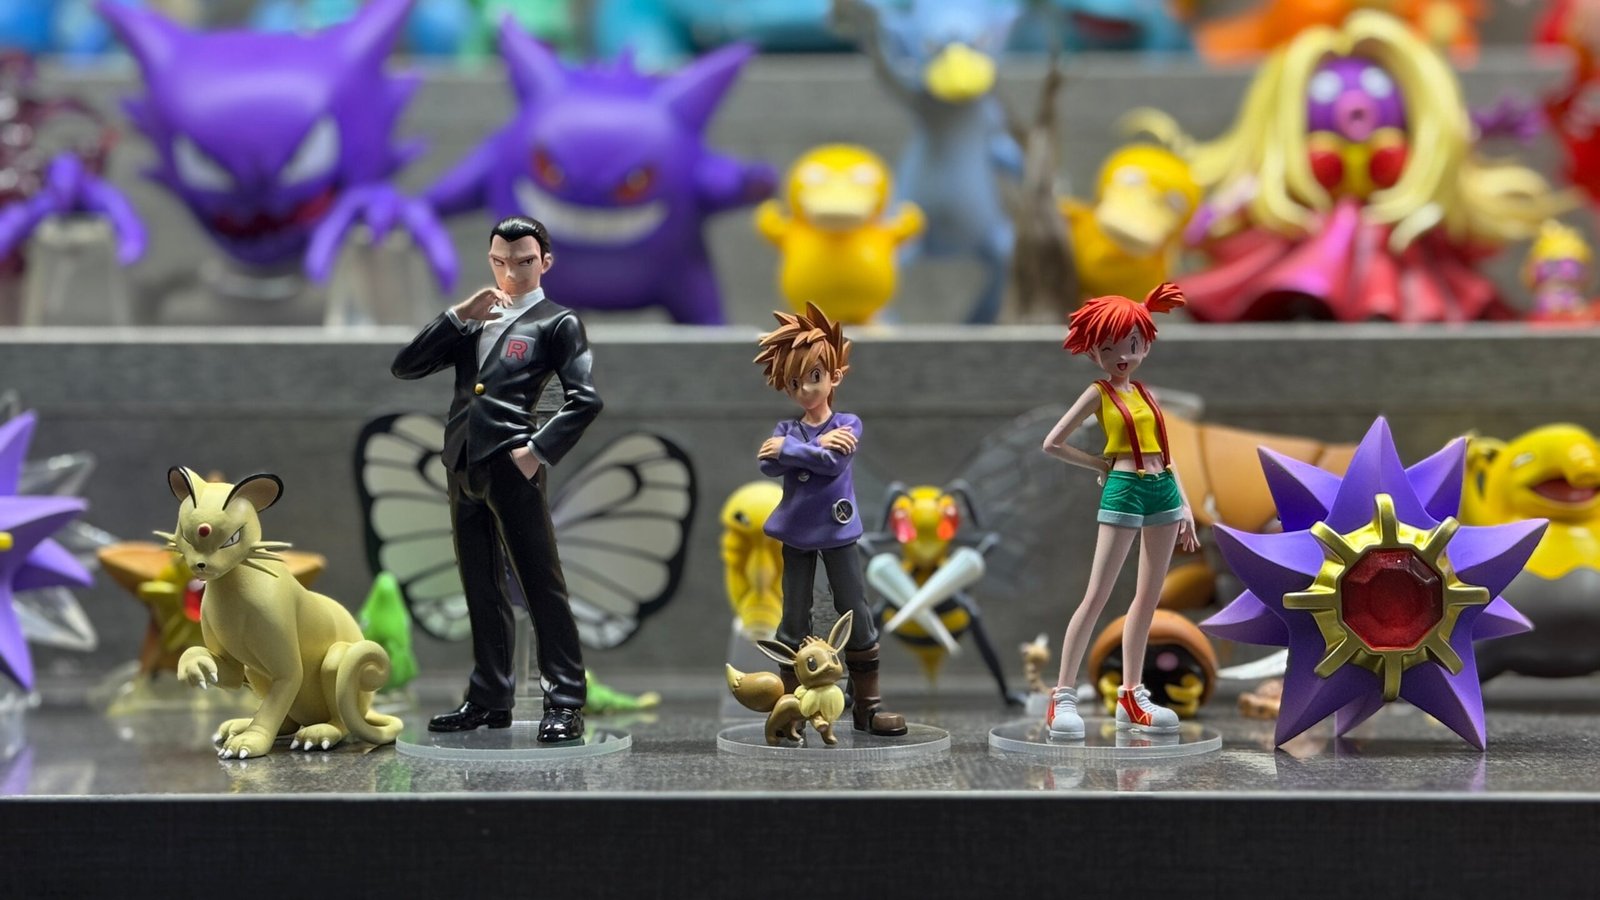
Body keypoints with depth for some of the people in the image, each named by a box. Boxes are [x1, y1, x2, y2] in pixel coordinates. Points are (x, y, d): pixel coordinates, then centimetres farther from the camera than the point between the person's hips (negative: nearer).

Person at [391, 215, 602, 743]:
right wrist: (456, 316, 2)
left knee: (541, 584, -7)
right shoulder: (472, 322, 21)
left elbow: (586, 398, -8)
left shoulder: (556, 323, 4)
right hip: (462, 467, 6)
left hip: (510, 466, -6)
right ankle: (489, 699, 16)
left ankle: (565, 704, -7)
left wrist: (539, 451, -14)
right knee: (481, 591, 10)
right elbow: (405, 367, 12)